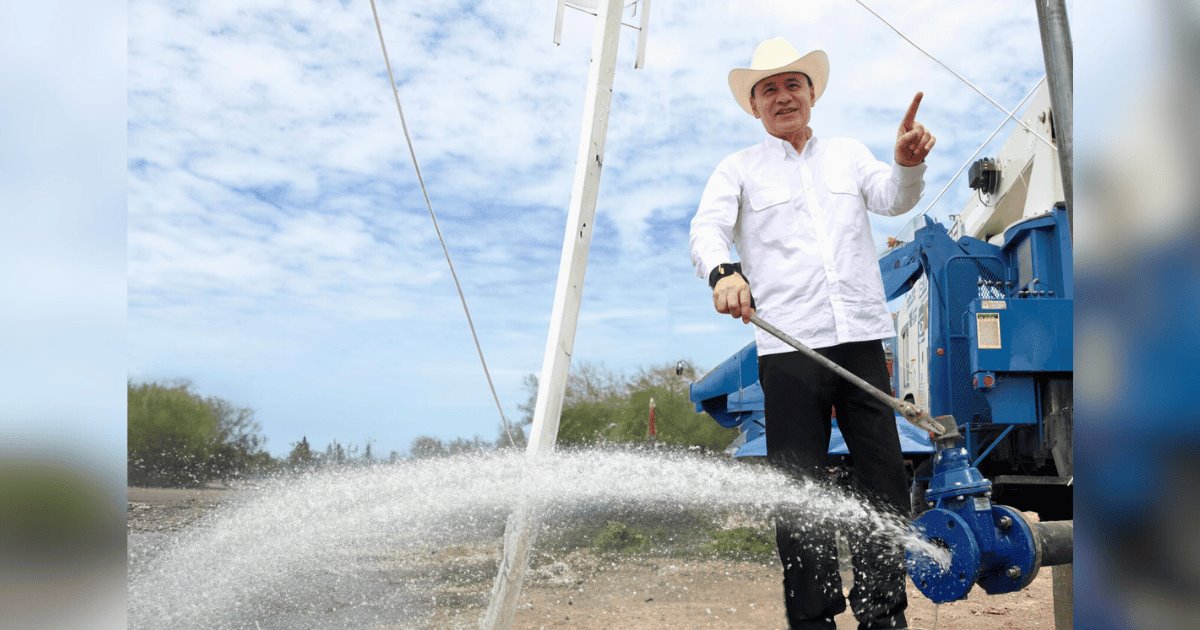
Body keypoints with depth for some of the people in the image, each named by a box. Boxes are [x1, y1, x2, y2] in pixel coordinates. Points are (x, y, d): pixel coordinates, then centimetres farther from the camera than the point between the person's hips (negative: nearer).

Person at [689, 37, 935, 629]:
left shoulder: (849, 154, 19)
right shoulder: (738, 169, 11)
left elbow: (892, 198, 3)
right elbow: (706, 229, -4)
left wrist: (908, 164, -20)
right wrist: (722, 270, -27)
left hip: (861, 338, 3)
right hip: (787, 347, -2)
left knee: (885, 477, 3)